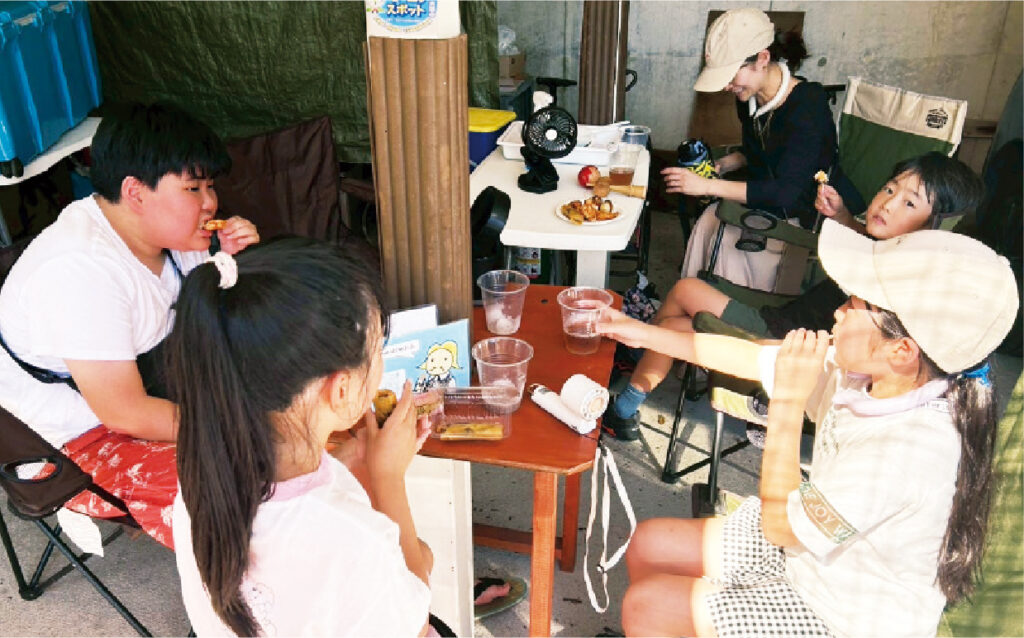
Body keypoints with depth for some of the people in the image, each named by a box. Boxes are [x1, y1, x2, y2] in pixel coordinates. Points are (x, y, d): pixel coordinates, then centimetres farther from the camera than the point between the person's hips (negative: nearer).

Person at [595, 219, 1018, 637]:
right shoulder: (862, 368, -15)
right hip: (808, 545, 7)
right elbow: (748, 358, -1)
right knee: (648, 545, 8)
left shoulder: (909, 449, -38)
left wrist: (787, 401, -27)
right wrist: (645, 333, 4)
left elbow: (779, 523, -25)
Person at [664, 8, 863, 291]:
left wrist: (708, 185, -33)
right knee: (712, 217, -15)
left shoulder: (808, 104, -26)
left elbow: (786, 193, -32)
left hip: (821, 215, -7)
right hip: (775, 203, 7)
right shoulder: (749, 98, -2)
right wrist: (721, 165, -3)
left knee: (729, 235, -21)